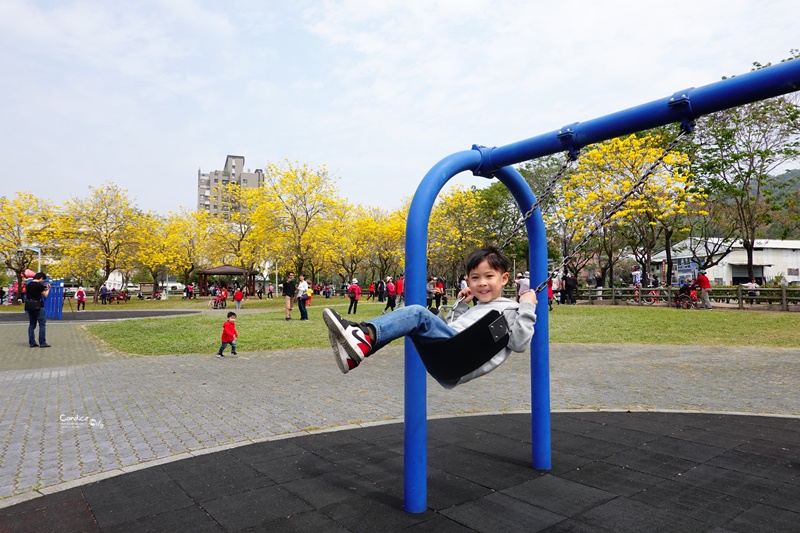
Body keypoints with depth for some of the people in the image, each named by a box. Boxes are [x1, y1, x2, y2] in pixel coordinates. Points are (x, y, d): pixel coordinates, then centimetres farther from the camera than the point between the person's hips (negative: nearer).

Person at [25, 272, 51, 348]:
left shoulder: (29, 285, 10)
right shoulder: (39, 285, -12)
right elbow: (45, 295, -6)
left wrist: (44, 289, 15)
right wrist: (48, 289, 11)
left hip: (30, 307, 7)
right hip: (38, 306, -7)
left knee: (32, 324, 11)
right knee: (42, 324, -3)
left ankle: (32, 342, 12)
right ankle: (42, 343, -5)